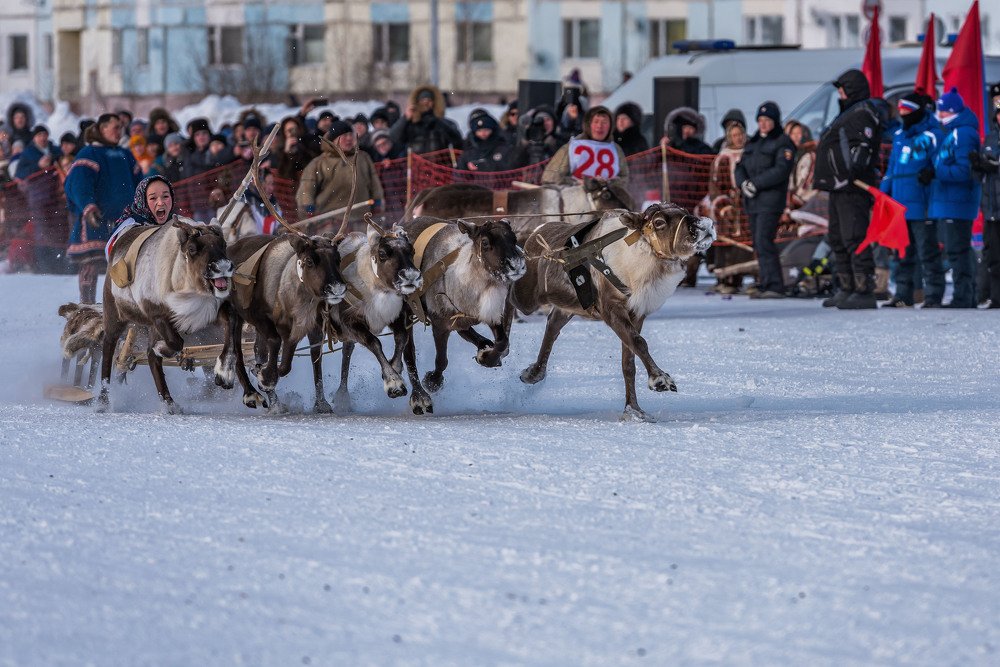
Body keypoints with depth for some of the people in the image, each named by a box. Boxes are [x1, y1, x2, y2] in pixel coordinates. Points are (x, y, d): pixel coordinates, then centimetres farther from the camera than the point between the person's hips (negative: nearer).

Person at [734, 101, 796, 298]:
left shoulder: (783, 143, -3)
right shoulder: (753, 143, 20)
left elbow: (781, 170, -15)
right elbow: (740, 167, 16)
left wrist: (756, 184, -17)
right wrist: (744, 183, -6)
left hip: (771, 200, -8)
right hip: (752, 201, 8)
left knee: (764, 242, -17)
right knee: (759, 244, 7)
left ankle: (774, 287, -20)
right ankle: (766, 285, 10)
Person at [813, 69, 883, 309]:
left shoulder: (862, 113, -9)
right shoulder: (849, 113, 24)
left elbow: (862, 145, -23)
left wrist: (854, 168, -37)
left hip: (853, 188, -12)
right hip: (840, 188, 12)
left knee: (854, 238, -16)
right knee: (838, 239, 15)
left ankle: (864, 291, -19)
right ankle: (847, 289, 21)